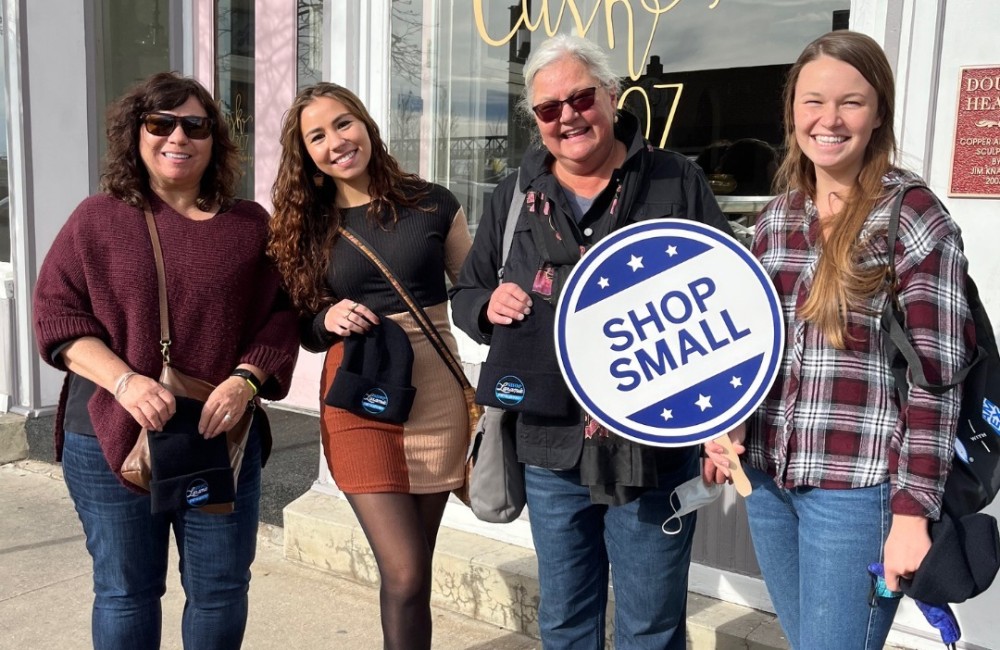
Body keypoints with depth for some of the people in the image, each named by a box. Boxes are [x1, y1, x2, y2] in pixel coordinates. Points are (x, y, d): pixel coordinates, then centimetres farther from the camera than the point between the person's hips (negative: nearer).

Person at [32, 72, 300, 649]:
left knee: (222, 589, 10)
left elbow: (280, 316, 3)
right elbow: (57, 315, -1)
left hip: (223, 435, 1)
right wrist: (124, 381, -16)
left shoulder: (250, 224, 5)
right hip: (111, 435, 0)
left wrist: (245, 379, -14)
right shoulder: (97, 219, 3)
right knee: (125, 590, 12)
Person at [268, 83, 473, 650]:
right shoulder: (306, 224, 5)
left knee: (411, 570, 11)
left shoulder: (432, 203, 1)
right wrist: (329, 321, -10)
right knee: (405, 575, -7)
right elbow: (305, 331, 12)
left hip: (436, 396, 0)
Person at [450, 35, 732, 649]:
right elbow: (465, 293, 16)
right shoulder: (516, 195, 7)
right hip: (552, 447, 3)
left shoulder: (678, 182, -2)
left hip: (655, 446, -2)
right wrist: (490, 305, -9)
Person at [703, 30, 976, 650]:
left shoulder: (914, 216, -9)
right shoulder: (775, 218, 7)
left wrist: (913, 513, -14)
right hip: (768, 478, 6)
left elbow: (935, 375, -11)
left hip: (858, 489, -5)